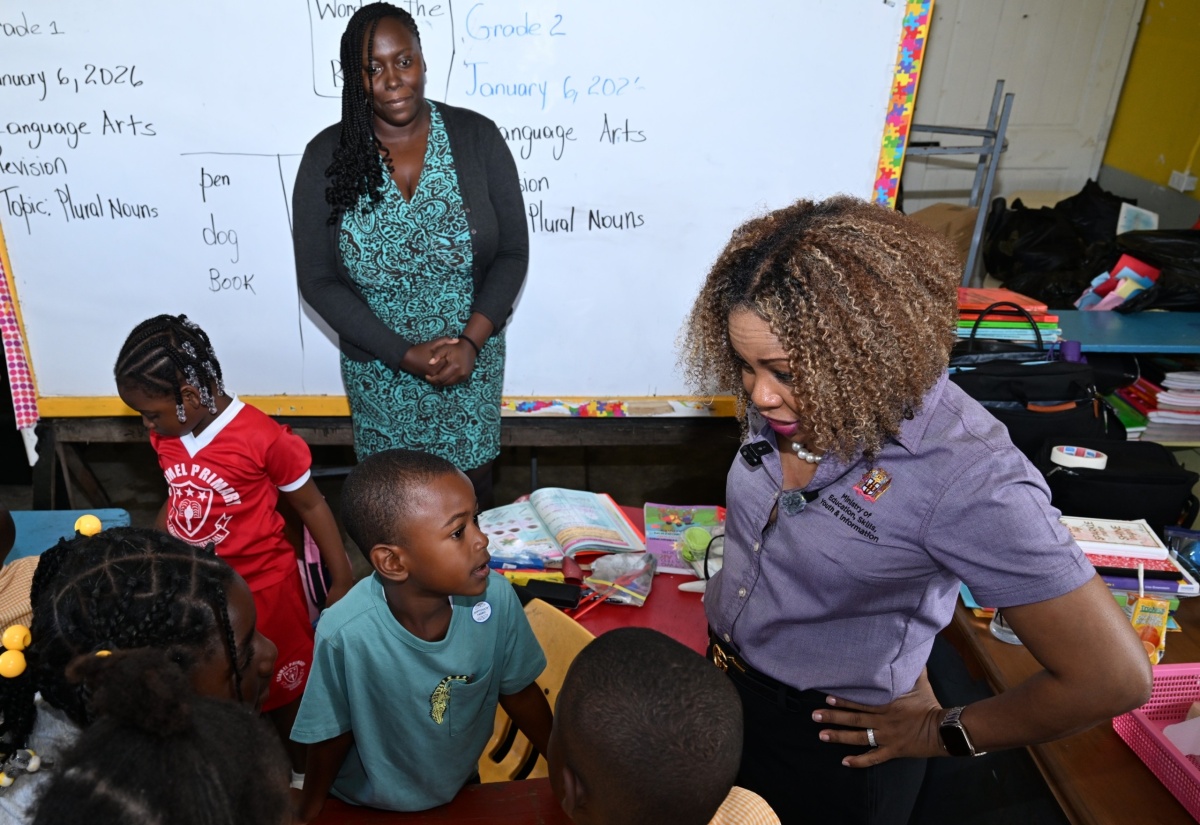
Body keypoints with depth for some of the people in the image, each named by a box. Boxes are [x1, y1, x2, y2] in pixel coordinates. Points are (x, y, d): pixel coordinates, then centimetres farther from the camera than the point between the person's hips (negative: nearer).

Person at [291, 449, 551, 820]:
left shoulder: (496, 598, -26)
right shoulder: (346, 634, -34)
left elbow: (519, 692, -10)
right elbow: (332, 738, -17)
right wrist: (308, 814, -2)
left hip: (460, 790, 3)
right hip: (366, 806, -2)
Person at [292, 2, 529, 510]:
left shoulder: (477, 137, -8)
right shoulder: (328, 156, -9)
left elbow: (513, 253, -6)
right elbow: (317, 279, -7)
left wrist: (471, 342, -18)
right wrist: (404, 354, -15)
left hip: (472, 362, 0)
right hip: (379, 368, 0)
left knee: (472, 488, 16)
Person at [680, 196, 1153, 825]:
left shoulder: (965, 477, -32)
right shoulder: (789, 403, -13)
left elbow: (1113, 677, -25)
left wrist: (941, 735, -15)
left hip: (833, 746, -5)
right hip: (722, 682, 6)